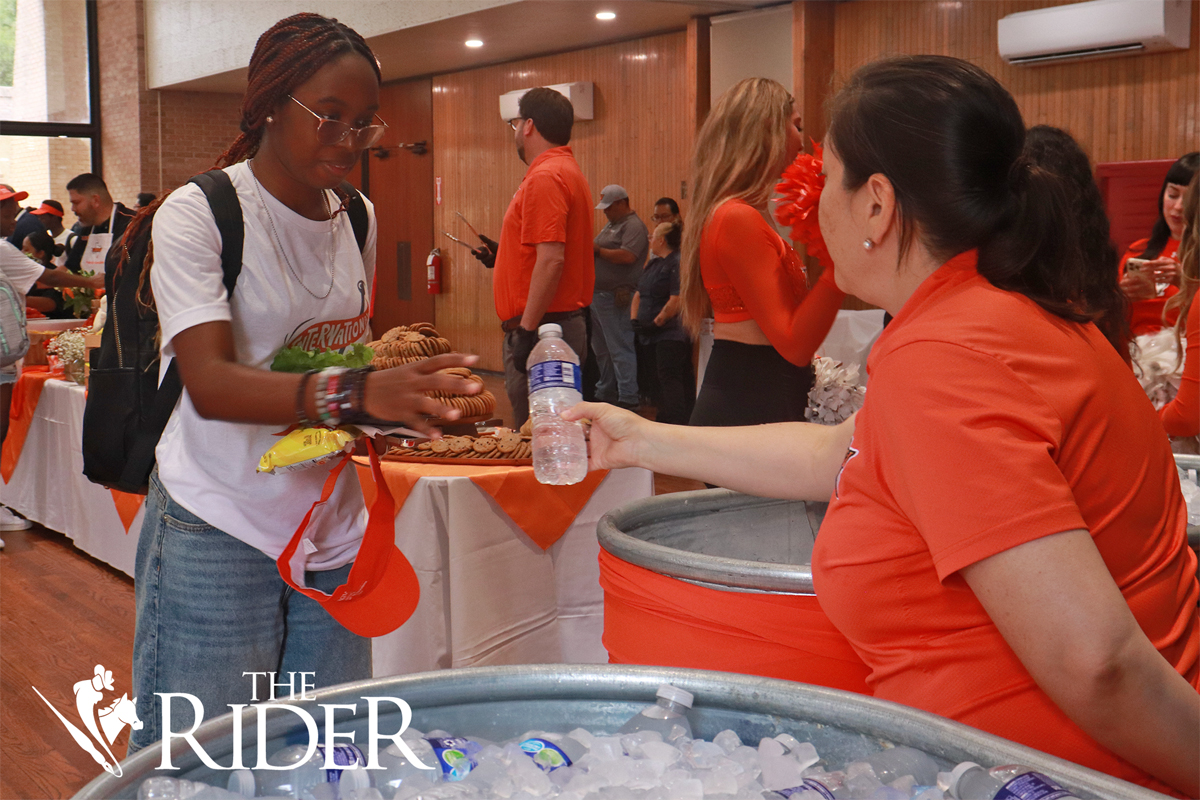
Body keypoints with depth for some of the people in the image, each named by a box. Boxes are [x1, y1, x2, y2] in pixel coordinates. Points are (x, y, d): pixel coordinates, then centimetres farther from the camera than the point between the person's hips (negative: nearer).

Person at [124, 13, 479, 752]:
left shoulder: (357, 220, 8)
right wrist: (355, 392, -39)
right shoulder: (197, 213, -11)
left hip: (333, 535, 6)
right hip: (218, 536, -5)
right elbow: (209, 382, -24)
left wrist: (406, 382, -2)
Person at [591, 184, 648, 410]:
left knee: (619, 349, -8)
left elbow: (627, 256, -23)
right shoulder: (611, 225, 20)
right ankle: (604, 394, 23)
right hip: (598, 295, 10)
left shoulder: (634, 226, -10)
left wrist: (597, 249, -14)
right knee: (601, 349, 14)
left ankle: (628, 398, -6)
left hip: (615, 297, -10)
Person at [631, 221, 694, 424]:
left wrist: (656, 323, -18)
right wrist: (635, 319, 7)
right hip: (651, 334, 10)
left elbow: (676, 301, -21)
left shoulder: (678, 264, -13)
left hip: (670, 333, -10)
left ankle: (678, 423, -17)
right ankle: (664, 419, 21)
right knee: (660, 378, 13)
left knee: (669, 378, -15)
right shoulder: (652, 264, 18)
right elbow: (639, 294, 22)